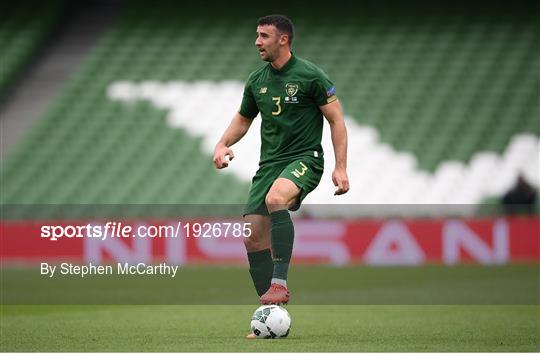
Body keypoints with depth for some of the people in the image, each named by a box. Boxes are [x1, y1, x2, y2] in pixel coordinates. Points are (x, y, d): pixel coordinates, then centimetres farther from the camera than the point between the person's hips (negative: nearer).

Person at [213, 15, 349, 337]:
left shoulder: (310, 75, -8)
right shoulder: (257, 81, 10)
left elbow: (337, 120, -6)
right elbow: (243, 118, 25)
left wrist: (341, 168, -13)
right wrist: (223, 144, 5)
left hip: (304, 159, -7)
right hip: (269, 163, 7)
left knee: (275, 199, -38)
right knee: (253, 236, -2)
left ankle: (279, 283, -36)